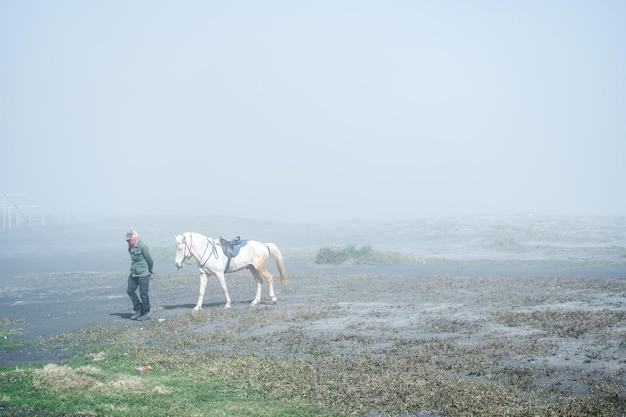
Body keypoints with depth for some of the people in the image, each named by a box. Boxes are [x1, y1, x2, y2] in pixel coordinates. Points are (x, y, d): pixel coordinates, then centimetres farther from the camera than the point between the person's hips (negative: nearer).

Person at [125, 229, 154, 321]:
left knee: (143, 294, -2)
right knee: (130, 291, 7)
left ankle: (146, 313, 9)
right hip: (134, 274, 9)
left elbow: (149, 260, -12)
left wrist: (149, 270, 2)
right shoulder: (131, 248, 9)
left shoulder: (142, 246, -16)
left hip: (143, 274, -9)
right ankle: (138, 310, 17)